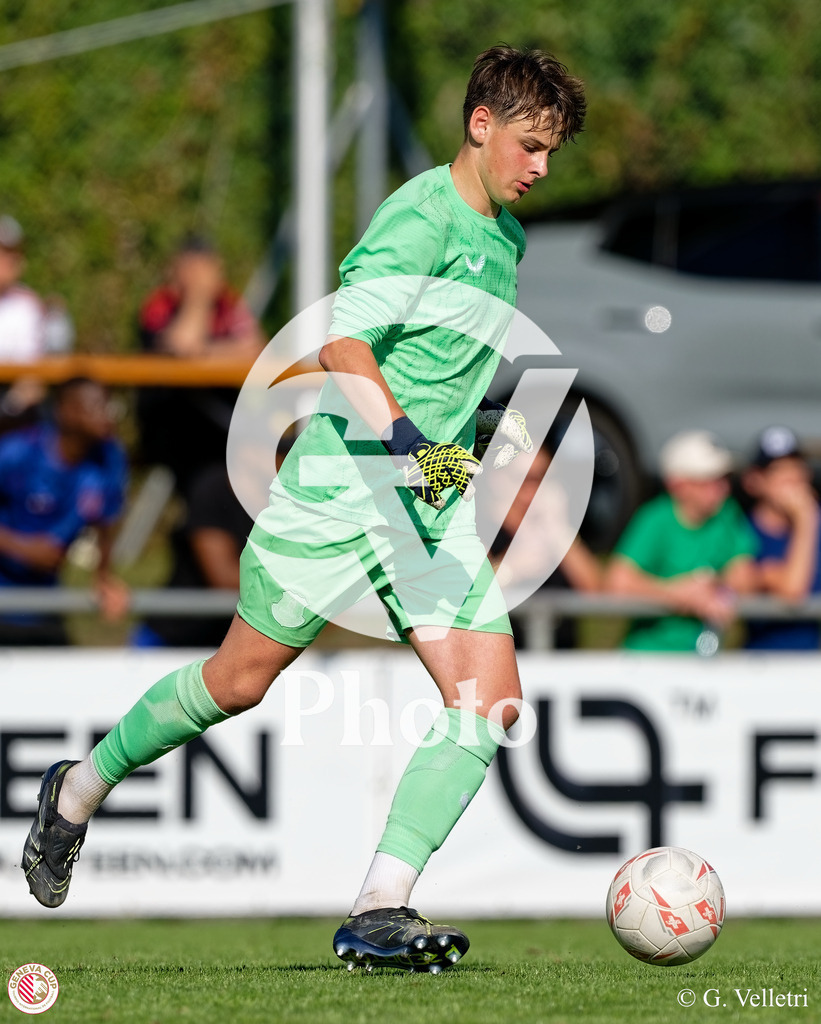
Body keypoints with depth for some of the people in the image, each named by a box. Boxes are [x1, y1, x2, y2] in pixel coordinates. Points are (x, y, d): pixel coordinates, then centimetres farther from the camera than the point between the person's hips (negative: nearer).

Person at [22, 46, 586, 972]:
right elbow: (341, 345, -25)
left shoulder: (506, 239, 14)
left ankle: (378, 912, -13)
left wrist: (492, 416, 19)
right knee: (242, 679, 5)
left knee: (490, 699, -10)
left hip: (436, 502, 7)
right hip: (340, 488, -7)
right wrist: (406, 441, -36)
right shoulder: (422, 218, -15)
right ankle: (80, 789, 30)